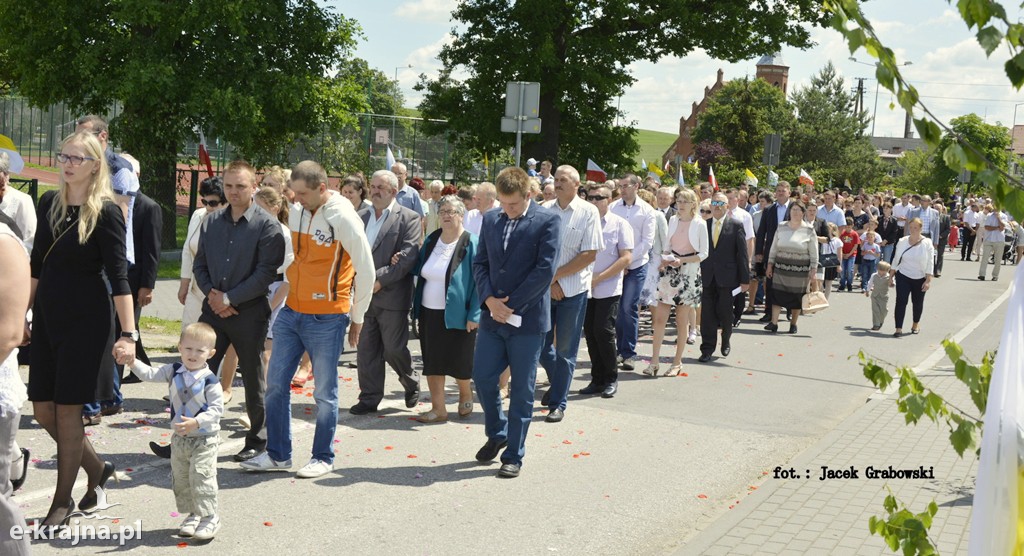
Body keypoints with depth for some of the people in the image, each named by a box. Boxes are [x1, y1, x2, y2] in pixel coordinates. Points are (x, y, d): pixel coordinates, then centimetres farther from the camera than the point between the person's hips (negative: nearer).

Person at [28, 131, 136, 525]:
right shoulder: (49, 203, 7)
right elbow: (36, 266, 14)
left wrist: (129, 334, -22)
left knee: (67, 409, 0)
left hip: (86, 320, -6)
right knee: (43, 410, 9)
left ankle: (62, 500, 15)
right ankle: (97, 469, 29)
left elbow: (119, 277, -17)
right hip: (47, 317, 6)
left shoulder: (106, 212, -12)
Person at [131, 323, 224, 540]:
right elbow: (150, 374, -6)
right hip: (179, 438, 6)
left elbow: (217, 408, -19)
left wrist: (197, 422, -31)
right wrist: (132, 361, -21)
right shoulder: (174, 372, 0)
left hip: (204, 439, -6)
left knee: (201, 478, -11)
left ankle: (210, 517, 3)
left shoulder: (210, 380, -16)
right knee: (180, 480, 14)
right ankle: (193, 515, 30)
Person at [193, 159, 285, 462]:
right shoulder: (211, 222, 9)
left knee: (253, 380, 8)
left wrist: (229, 298, -14)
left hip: (249, 313, -4)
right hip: (213, 310, 5)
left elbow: (266, 273, -14)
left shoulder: (267, 225, -8)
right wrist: (211, 293, -5)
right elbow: (199, 264, 13)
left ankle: (257, 440, 21)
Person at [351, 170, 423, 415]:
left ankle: (411, 382, 29)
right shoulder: (360, 217, 12)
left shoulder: (409, 218, -5)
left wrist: (380, 279, -17)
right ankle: (369, 398, 18)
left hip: (392, 296, -5)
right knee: (366, 350, 8)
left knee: (394, 349, 2)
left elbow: (408, 257, -14)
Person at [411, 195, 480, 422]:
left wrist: (474, 315, -16)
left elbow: (478, 282, -12)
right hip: (430, 312, 5)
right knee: (432, 361, 7)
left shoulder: (471, 244, -10)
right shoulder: (431, 240, 8)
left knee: (458, 362, 7)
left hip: (457, 315, -5)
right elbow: (419, 271, 18)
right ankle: (438, 409, 16)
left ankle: (466, 394, 36)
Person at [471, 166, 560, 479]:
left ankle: (514, 455, 15)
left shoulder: (547, 221, -6)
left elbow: (545, 269, -13)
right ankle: (496, 434, 31)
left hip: (528, 319, -5)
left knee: (522, 390, 3)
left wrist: (511, 304, -14)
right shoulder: (490, 220, 10)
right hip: (492, 316, 5)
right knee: (482, 377, 6)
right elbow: (480, 263, 10)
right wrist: (489, 299, -7)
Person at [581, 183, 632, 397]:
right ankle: (597, 379, 17)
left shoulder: (619, 224, -2)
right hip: (586, 288, 4)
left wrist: (598, 278, -13)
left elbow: (626, 258, -8)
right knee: (590, 331, 6)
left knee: (603, 331, -8)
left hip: (608, 289, -4)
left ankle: (611, 379, 8)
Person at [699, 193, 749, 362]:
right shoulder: (704, 225, 8)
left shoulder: (736, 225, -1)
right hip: (707, 277, 2)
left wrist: (745, 279, -5)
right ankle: (707, 349, 8)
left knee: (725, 313, 3)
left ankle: (726, 341, 31)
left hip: (727, 278, -2)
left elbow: (742, 253, -2)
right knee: (707, 314, 1)